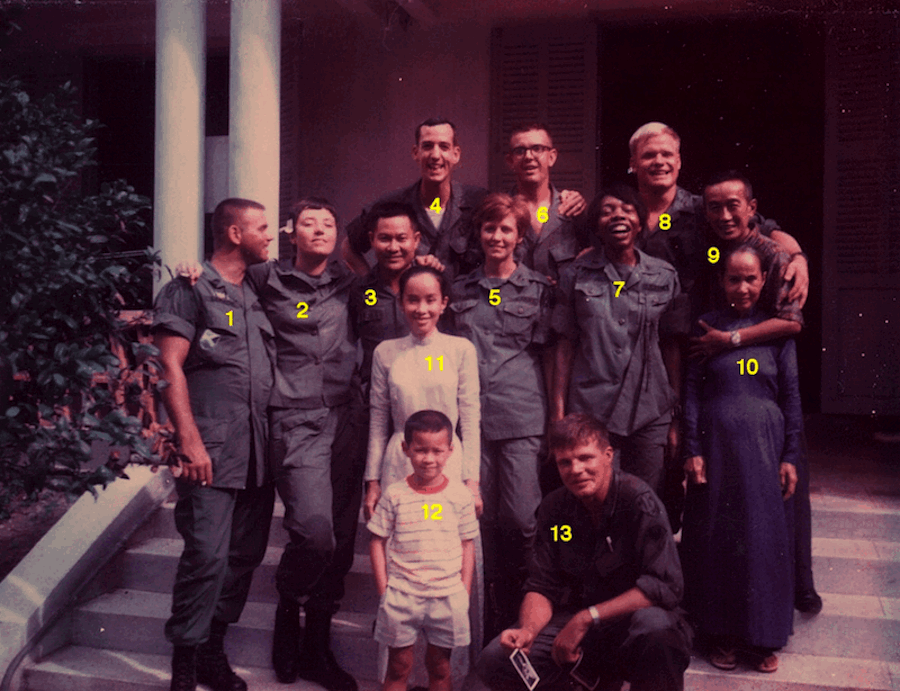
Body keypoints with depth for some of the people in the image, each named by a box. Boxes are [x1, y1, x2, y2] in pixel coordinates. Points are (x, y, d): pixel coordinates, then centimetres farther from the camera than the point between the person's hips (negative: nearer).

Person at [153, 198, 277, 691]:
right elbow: (171, 368, -8)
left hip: (259, 451, 7)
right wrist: (190, 440, -15)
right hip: (212, 450, -7)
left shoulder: (258, 294, 19)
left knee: (245, 554, 9)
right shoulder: (190, 289, -1)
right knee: (208, 554, -11)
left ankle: (212, 650, 23)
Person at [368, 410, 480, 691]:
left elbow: (467, 545, 5)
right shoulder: (394, 495, -3)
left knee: (440, 667, 12)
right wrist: (384, 590, -3)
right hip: (401, 595, -1)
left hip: (447, 596, 1)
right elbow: (377, 542, 2)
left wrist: (464, 593, 1)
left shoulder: (460, 496, 0)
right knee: (398, 667, 8)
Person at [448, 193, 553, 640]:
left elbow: (550, 354, 7)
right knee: (481, 516, 4)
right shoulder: (461, 290, 16)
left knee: (523, 518, -8)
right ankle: (489, 615, 16)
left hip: (522, 417, -3)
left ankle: (521, 615, 9)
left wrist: (556, 417, 1)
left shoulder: (538, 288, 8)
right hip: (471, 415, 3)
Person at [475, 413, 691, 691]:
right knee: (494, 662, -12)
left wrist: (587, 618, -26)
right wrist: (528, 630, -21)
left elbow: (665, 586, -25)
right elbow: (542, 587, 2)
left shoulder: (639, 501, -18)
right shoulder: (554, 508, -1)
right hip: (576, 621, 5)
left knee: (655, 625, -39)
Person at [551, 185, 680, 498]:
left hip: (650, 413, 1)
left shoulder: (664, 276, 7)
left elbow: (672, 349, 8)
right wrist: (557, 416, 0)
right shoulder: (577, 275, 4)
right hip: (590, 411, -1)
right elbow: (565, 346, 4)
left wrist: (678, 416, 6)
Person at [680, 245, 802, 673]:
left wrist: (791, 456, 0)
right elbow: (692, 391, 1)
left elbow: (792, 395, 4)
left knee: (765, 536, 5)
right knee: (717, 536, 5)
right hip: (718, 443, 0)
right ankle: (720, 633, 20)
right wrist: (693, 450, -5)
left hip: (765, 444, 0)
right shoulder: (707, 326, 3)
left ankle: (761, 636, 19)